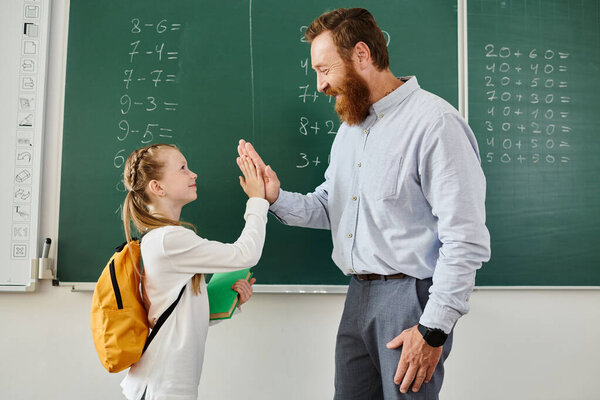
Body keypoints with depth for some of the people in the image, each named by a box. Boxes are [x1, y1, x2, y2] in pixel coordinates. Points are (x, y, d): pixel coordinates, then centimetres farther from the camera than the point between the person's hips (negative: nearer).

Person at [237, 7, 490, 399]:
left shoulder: (435, 122, -14)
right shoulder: (350, 128, 14)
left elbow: (466, 239, -18)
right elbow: (326, 207, 15)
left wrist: (434, 329, -18)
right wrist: (277, 197, -4)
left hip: (410, 295, -7)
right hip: (358, 294, 8)